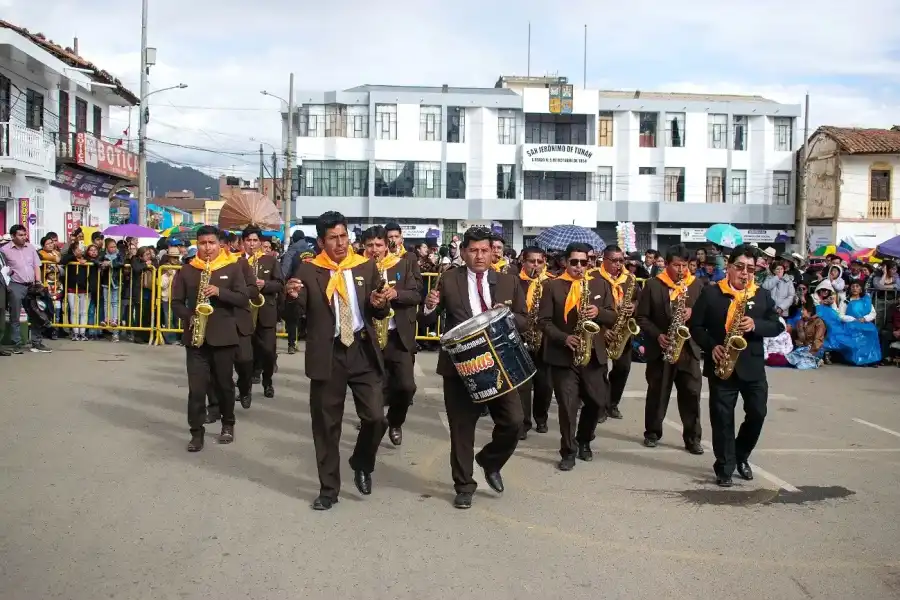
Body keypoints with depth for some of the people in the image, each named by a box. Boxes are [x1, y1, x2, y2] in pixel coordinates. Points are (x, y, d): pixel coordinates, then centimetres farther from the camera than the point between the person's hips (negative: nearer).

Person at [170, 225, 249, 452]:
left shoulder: (232, 268, 1)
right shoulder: (187, 270, 4)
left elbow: (243, 299, -4)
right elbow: (177, 302, 7)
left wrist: (219, 292, -18)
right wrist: (189, 318, -11)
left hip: (223, 336, -1)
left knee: (224, 383, 10)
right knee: (196, 386, -2)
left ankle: (228, 424, 28)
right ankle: (196, 432, 5)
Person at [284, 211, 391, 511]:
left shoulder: (366, 266, 5)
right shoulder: (309, 270, -1)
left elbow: (379, 313, 7)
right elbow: (300, 311, -11)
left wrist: (380, 304, -16)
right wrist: (293, 296, -32)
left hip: (363, 350, 1)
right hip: (327, 354, -1)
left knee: (375, 417, -4)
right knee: (326, 423, 7)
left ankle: (362, 464, 26)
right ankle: (328, 488, 22)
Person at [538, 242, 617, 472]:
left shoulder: (601, 284, 8)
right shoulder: (552, 286, -1)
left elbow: (613, 317, 6)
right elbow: (544, 321, -5)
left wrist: (598, 312, -15)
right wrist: (564, 338, -19)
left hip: (594, 354, 3)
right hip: (563, 355, -3)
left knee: (599, 402, 9)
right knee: (568, 405, -3)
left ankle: (584, 440, 32)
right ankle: (568, 451, 9)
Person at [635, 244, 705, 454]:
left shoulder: (697, 285, 7)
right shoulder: (653, 285, -1)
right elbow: (642, 317, -2)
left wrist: (693, 313, -13)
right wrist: (657, 335, -14)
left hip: (688, 348, 1)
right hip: (660, 349, -1)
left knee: (691, 394, 0)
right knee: (657, 393, 9)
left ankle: (692, 437, 9)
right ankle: (652, 432, 23)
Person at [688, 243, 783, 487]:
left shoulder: (763, 295, 7)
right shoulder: (710, 293, 0)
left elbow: (777, 326, 4)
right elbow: (695, 325, 0)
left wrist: (755, 325, -15)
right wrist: (711, 346, -15)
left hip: (752, 366, 2)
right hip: (721, 365, -2)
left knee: (757, 413, 2)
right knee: (722, 418, 2)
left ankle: (741, 456, 26)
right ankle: (724, 468, 12)